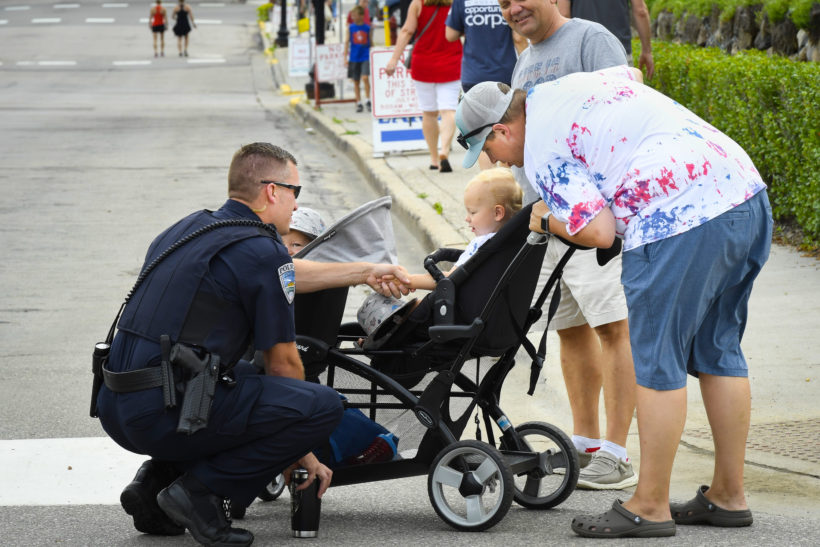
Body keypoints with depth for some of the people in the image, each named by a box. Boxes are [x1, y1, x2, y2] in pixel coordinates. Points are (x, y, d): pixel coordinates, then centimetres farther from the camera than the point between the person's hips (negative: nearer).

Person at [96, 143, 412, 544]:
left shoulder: (192, 227, 17)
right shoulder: (260, 249, -8)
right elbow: (284, 364, 0)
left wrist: (364, 272, 36)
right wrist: (301, 450, 13)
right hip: (166, 415, -9)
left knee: (239, 376, 34)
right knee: (324, 406, -6)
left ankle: (157, 477, 15)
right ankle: (199, 490, -4)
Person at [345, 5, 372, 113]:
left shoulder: (367, 27, 1)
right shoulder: (350, 27, 4)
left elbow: (371, 42, 9)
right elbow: (347, 42, 6)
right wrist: (345, 57, 2)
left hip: (366, 57, -2)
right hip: (354, 58, 2)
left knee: (365, 78, -18)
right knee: (355, 81, 6)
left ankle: (368, 101, -6)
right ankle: (359, 103, 14)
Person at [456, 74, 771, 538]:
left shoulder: (541, 144, -3)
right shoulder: (582, 84, 23)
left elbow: (598, 232, -10)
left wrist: (547, 221, 10)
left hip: (681, 219, -9)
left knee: (658, 361, 0)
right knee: (719, 351, 16)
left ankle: (650, 508, 5)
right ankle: (729, 496, 22)